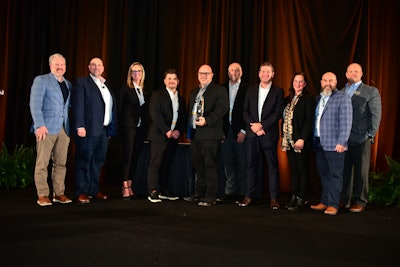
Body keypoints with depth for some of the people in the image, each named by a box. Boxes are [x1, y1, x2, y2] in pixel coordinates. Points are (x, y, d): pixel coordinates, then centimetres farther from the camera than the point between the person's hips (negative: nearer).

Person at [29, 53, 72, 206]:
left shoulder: (68, 84, 18)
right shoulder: (41, 80, 2)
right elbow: (35, 105, -6)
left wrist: (71, 127, 9)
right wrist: (40, 125, -14)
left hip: (64, 129, 5)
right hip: (46, 128, -5)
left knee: (61, 163, 5)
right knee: (42, 163, -3)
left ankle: (59, 193, 12)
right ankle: (42, 195, 3)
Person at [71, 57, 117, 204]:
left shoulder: (106, 85, 19)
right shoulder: (81, 82, 0)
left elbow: (111, 108, 16)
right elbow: (77, 105, -9)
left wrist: (111, 129, 10)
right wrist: (80, 126, -17)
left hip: (104, 130, 7)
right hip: (88, 130, -6)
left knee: (98, 162, 11)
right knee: (84, 161, 0)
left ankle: (94, 190, 21)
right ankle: (82, 192, 9)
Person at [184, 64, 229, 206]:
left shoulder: (219, 90, -2)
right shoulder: (194, 92, 23)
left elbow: (222, 108, -14)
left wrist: (207, 120, -23)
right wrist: (190, 128, 16)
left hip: (210, 134, -7)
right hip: (195, 133, 8)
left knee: (210, 166, -5)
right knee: (199, 166, 14)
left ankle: (210, 197, 0)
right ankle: (199, 193, 24)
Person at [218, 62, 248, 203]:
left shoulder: (247, 89, 0)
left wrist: (244, 131, -11)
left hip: (240, 131, -3)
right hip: (225, 130, 3)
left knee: (241, 163, 1)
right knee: (227, 162, 7)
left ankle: (241, 192, 10)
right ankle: (229, 191, 15)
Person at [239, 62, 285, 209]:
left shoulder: (278, 91, 4)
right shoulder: (251, 90, 13)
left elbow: (278, 113, -6)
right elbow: (245, 110, 8)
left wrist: (261, 125, -13)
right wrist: (253, 125, -7)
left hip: (269, 133, -3)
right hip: (252, 133, 3)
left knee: (273, 166, 1)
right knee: (251, 165, 7)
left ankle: (274, 198, 7)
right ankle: (249, 195, 16)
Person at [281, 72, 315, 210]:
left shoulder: (308, 99, -4)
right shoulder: (288, 99, 15)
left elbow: (309, 120, -11)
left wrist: (302, 139, -18)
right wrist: (284, 137, 9)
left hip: (301, 140, -6)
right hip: (289, 140, 6)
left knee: (303, 169, 0)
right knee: (293, 169, 9)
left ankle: (302, 199, 7)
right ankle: (294, 197, 16)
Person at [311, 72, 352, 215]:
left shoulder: (343, 97, -2)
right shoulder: (318, 98, 18)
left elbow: (346, 121, -9)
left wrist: (341, 142, -16)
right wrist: (314, 141, 11)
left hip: (334, 143, -6)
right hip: (319, 143, 6)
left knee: (335, 174, -2)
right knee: (323, 174, 12)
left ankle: (333, 205, 3)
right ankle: (324, 202, 20)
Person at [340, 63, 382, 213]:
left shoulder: (371, 92, 4)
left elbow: (376, 114, 0)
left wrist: (370, 135, -6)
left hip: (361, 139, -3)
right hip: (343, 139, 3)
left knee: (361, 172, 3)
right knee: (344, 171, 8)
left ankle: (359, 201, 13)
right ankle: (344, 199, 19)